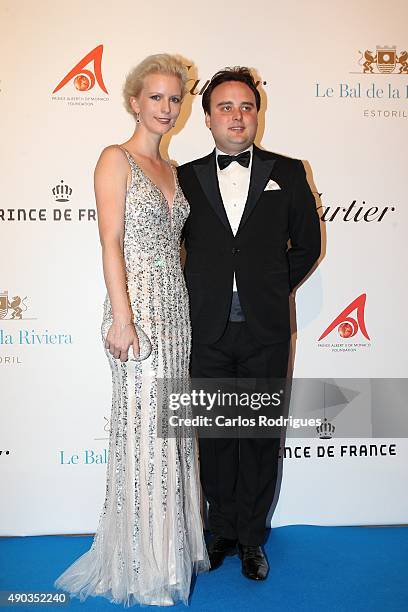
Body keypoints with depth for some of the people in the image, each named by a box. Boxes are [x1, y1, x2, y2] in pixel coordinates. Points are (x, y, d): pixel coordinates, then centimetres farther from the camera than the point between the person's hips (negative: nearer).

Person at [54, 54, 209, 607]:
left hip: (175, 307, 7)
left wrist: (180, 308, 13)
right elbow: (112, 244, -12)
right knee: (143, 427, 0)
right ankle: (143, 564, 18)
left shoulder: (170, 169, 17)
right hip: (138, 306, -7)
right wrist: (122, 319, -18)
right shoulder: (116, 159, -5)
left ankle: (173, 544, 29)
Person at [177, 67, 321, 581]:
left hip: (266, 332, 0)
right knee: (214, 437, 11)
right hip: (208, 332, 1)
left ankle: (251, 537, 27)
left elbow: (307, 245, 10)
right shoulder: (186, 178, 7)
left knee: (261, 437, 8)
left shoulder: (288, 173, 6)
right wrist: (198, 299, 3)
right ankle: (222, 530, 30)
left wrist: (271, 291, 6)